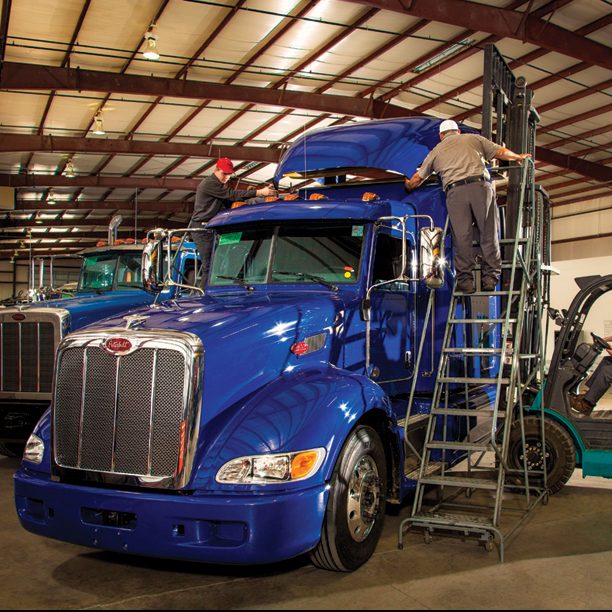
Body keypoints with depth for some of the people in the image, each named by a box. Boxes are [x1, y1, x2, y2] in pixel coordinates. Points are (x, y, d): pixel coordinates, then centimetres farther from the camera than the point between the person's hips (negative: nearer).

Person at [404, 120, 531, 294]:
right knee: (488, 234, 4)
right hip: (480, 187, 0)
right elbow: (501, 152, 20)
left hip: (455, 192, 0)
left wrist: (408, 185, 50)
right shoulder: (473, 138, 23)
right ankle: (490, 278, 2)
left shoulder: (436, 151, 23)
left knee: (462, 238, 2)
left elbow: (417, 178, 28)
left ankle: (465, 281, 0)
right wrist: (519, 157, 39)